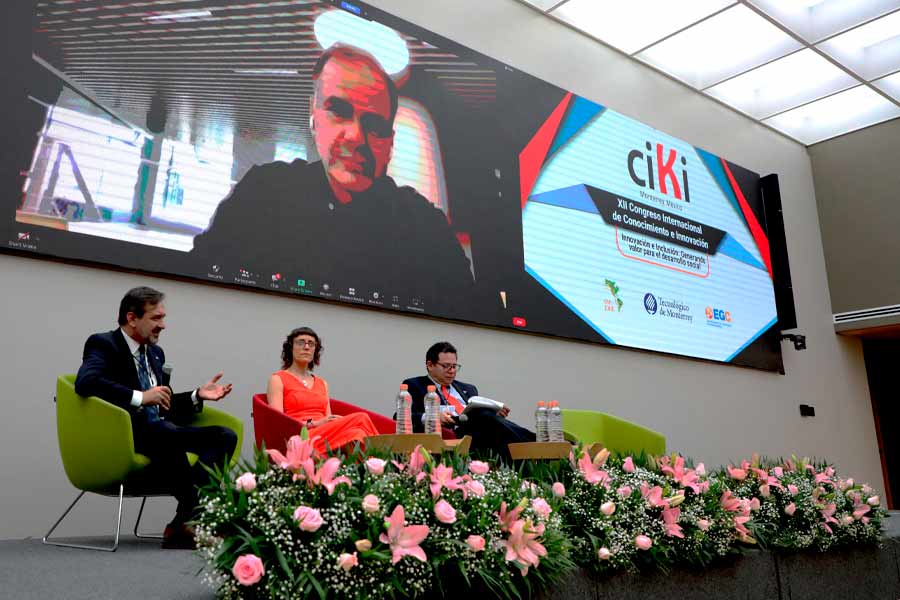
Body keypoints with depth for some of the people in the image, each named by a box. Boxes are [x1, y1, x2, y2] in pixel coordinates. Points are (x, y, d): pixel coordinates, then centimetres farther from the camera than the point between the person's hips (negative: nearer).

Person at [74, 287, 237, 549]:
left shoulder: (155, 353, 22)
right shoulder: (104, 344, -1)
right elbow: (85, 382, -22)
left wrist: (197, 396, 7)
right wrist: (139, 397, -25)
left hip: (160, 432, 8)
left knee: (225, 436, -17)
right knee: (168, 432, -40)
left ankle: (182, 525, -29)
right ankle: (191, 514, -29)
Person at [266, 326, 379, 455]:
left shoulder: (322, 383, 25)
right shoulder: (278, 379, 9)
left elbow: (329, 421, 15)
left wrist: (339, 421, -10)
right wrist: (313, 424, -16)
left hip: (326, 436, 5)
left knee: (355, 432, -33)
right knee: (360, 419, -31)